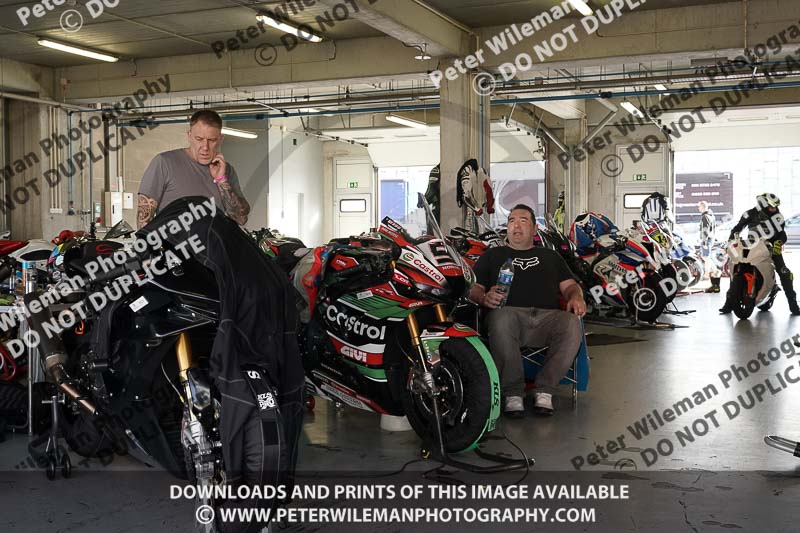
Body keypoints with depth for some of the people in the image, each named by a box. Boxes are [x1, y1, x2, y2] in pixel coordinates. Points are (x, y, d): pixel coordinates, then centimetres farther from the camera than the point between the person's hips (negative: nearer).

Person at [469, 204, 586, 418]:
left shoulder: (550, 256, 35)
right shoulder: (493, 255, 29)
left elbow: (569, 285, 25)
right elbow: (473, 287, 17)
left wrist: (576, 297, 0)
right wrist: (484, 298, -7)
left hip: (548, 316, 2)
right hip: (510, 312, -2)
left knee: (572, 325, -33)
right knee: (501, 320, -40)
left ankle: (544, 389, -21)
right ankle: (513, 392, -27)